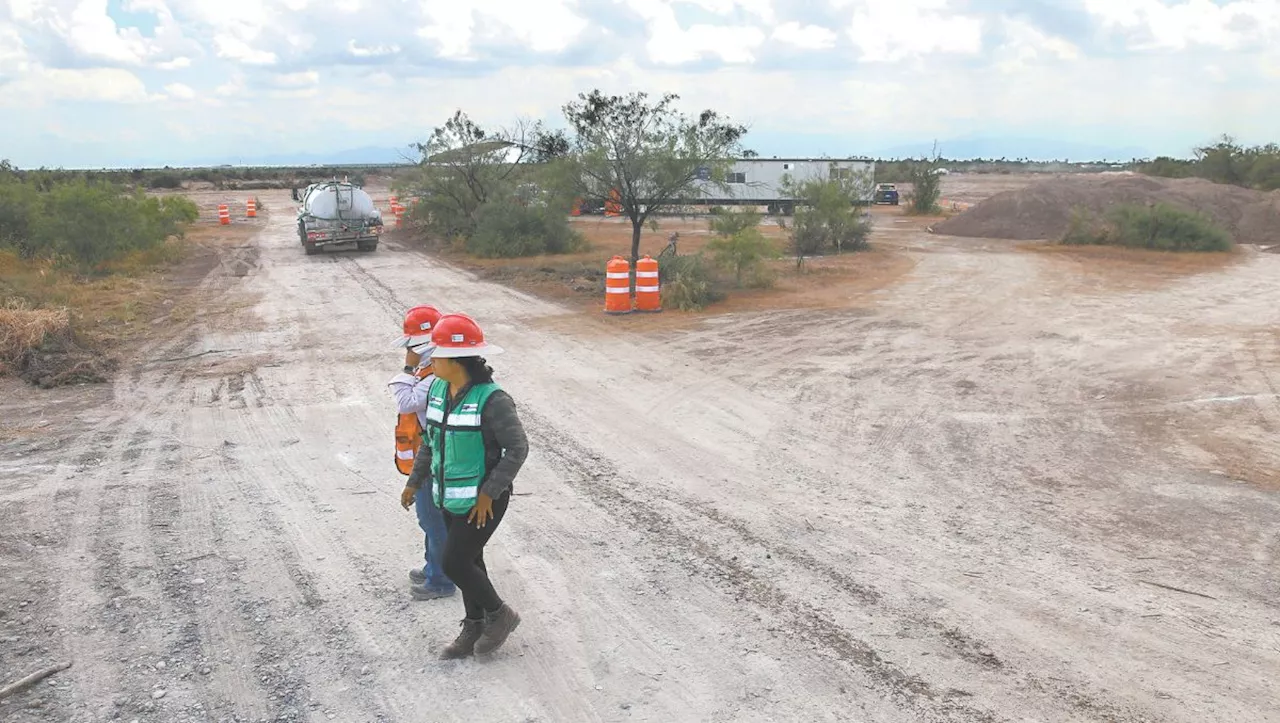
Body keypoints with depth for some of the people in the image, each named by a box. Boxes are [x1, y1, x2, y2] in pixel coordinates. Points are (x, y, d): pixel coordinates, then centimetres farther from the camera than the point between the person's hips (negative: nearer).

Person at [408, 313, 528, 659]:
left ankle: (500, 614, 19)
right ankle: (474, 630, 33)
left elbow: (517, 449, -21)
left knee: (454, 563, -4)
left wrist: (489, 494, -20)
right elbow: (431, 437, 13)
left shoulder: (492, 400, -23)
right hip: (452, 497, 7)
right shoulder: (437, 390, 0)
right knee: (468, 561, 17)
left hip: (483, 500, -7)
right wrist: (416, 478, 13)